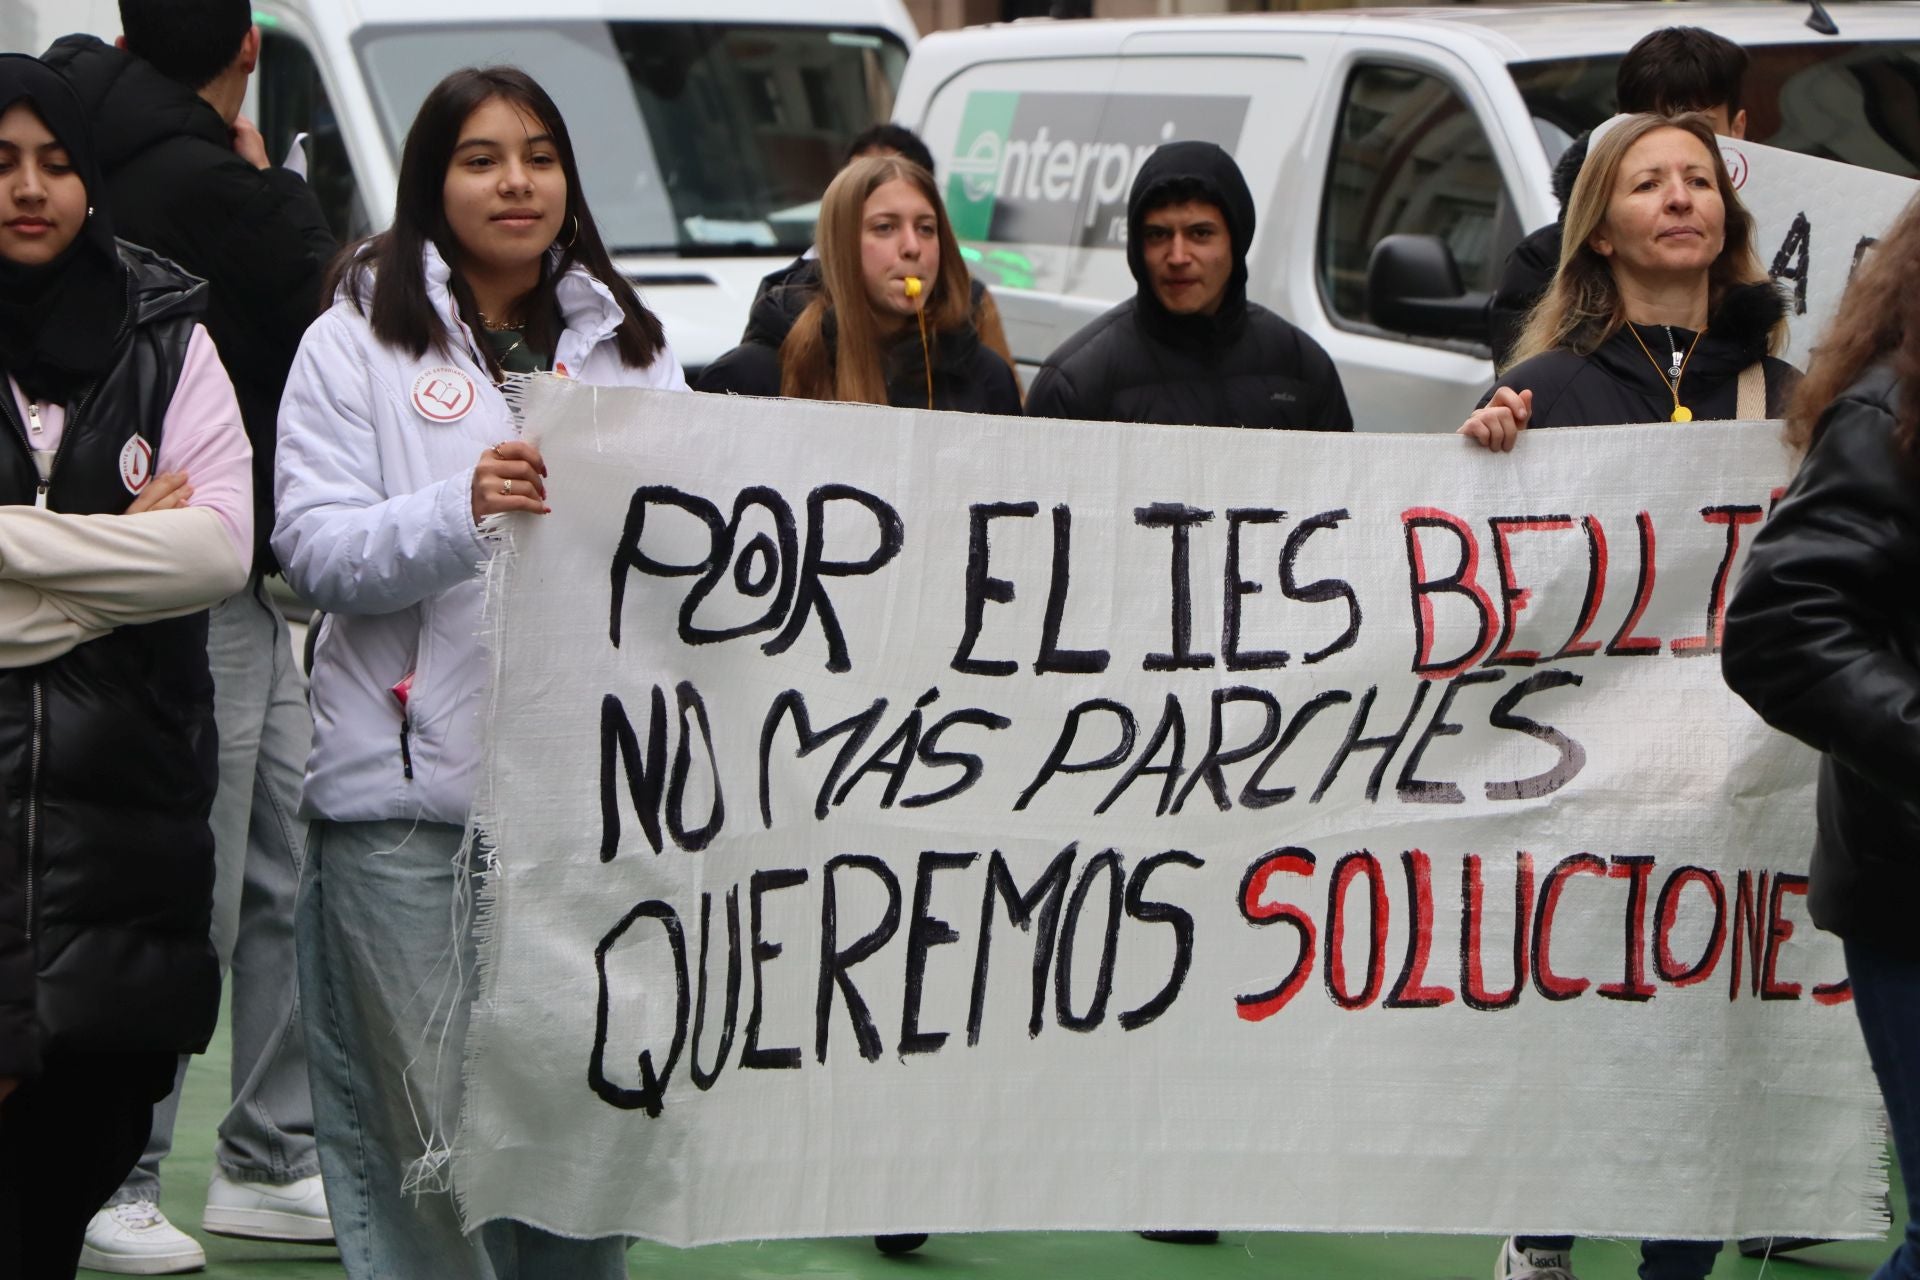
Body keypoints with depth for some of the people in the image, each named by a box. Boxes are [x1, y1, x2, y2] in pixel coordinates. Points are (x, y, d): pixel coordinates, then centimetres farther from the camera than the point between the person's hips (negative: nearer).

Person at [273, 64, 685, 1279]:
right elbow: (315, 548, -5)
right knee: (430, 1141, -6)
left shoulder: (631, 347, 18)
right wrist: (461, 513, -21)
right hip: (412, 792, -3)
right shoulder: (360, 341, 6)